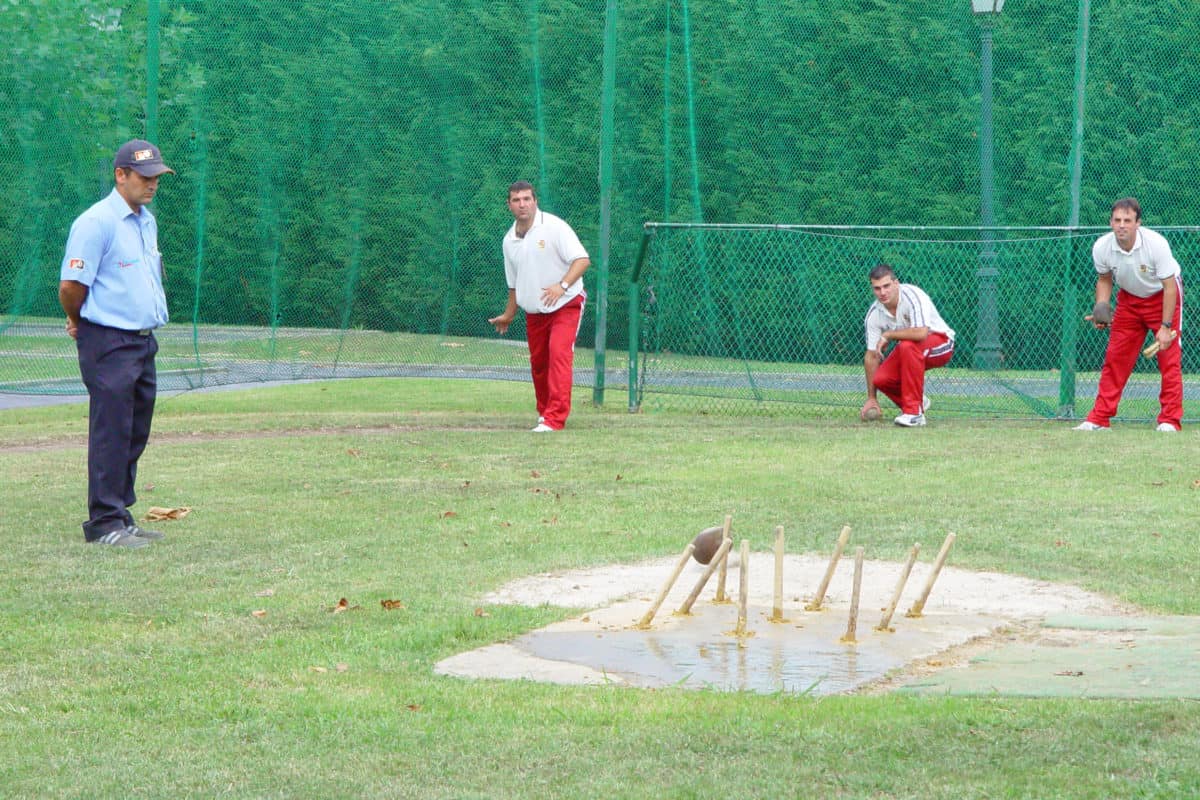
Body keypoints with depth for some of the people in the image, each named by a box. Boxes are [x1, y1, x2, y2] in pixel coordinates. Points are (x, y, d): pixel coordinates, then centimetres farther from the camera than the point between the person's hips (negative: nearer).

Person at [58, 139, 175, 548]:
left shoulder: (148, 221, 15)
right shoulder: (96, 222, -13)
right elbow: (70, 286, -16)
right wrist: (80, 322, 1)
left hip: (144, 341, 9)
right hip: (109, 344, -9)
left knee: (135, 435, 12)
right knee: (111, 433, -6)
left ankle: (121, 516, 20)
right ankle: (104, 523, -1)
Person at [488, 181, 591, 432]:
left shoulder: (554, 227, -12)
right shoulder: (509, 240, 8)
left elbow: (582, 260, -18)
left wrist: (562, 285, -31)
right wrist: (509, 315, 25)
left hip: (566, 305, -6)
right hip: (534, 312, 6)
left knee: (559, 354, -20)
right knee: (538, 363, 9)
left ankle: (554, 418, -24)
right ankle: (544, 411, 28)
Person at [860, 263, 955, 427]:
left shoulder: (912, 296, -27)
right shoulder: (874, 314, -10)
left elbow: (921, 333, -42)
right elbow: (871, 356, -5)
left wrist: (887, 335, -28)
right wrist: (871, 399, -5)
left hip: (940, 344, -6)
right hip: (907, 352, 6)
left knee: (907, 345, -37)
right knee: (880, 379, -19)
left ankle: (914, 412, -31)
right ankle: (918, 401, 13)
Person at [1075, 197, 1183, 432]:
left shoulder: (1156, 244, -31)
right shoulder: (1101, 247, -21)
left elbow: (1169, 286, -24)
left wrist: (1165, 326, -27)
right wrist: (1101, 310, -16)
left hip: (1162, 296, -4)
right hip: (1128, 299, 4)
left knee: (1169, 358, -11)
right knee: (1115, 358, 1)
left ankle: (1170, 420, -7)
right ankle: (1098, 419, 5)